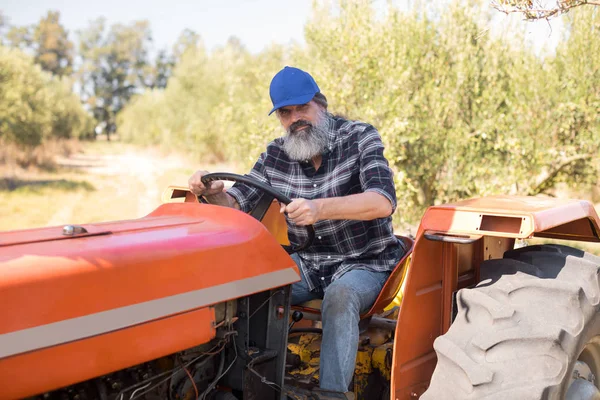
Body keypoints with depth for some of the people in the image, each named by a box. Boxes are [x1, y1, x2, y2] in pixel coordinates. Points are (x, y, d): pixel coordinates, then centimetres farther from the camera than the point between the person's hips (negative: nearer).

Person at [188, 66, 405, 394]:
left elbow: (384, 201, -27)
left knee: (340, 295, -35)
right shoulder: (275, 155, 2)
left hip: (364, 262, -4)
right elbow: (235, 206, 3)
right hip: (307, 263, 4)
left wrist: (321, 208, -45)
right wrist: (213, 193, -22)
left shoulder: (359, 137, -11)